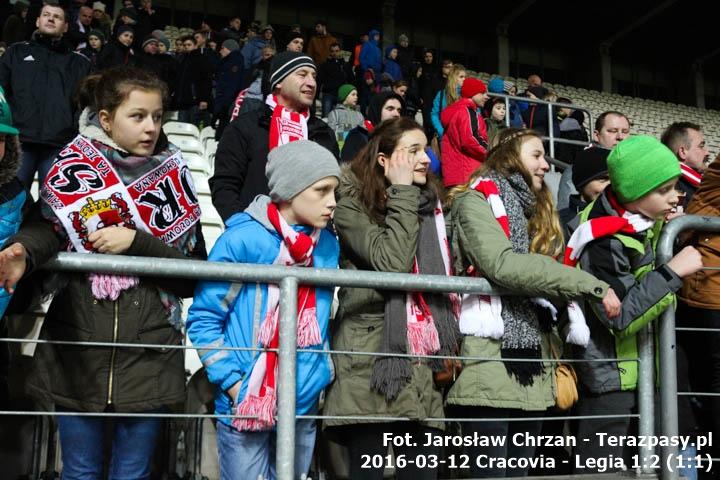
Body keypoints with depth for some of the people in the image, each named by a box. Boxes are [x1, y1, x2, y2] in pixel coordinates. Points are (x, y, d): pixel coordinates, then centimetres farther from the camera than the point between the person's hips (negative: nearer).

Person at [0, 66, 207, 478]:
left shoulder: (173, 177, 3)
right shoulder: (74, 166, 3)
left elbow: (195, 271, -3)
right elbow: (47, 225, -13)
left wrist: (135, 241, -16)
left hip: (149, 360, 0)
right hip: (75, 356, 0)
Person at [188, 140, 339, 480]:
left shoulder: (328, 246, 4)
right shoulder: (243, 239, -13)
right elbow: (203, 319, -9)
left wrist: (324, 373, 9)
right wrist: (232, 383, -14)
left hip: (304, 404, 5)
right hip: (247, 404, -5)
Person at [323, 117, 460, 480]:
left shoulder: (428, 205, 19)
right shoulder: (352, 203, -1)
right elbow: (392, 262, -16)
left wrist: (449, 341, 11)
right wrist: (402, 194, -7)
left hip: (422, 359, 6)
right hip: (372, 358, -6)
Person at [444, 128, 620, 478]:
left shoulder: (534, 211, 24)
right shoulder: (475, 201, -2)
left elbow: (546, 270, 16)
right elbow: (502, 265, -19)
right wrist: (590, 285, -20)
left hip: (533, 364, 8)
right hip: (491, 361, -8)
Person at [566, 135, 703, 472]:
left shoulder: (641, 222, 3)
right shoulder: (605, 241, -24)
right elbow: (622, 317, -28)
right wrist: (673, 272, -25)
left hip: (634, 369, 9)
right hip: (607, 377, -9)